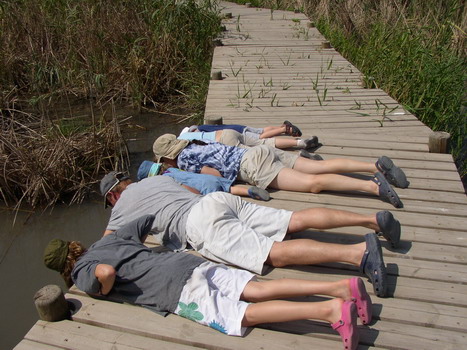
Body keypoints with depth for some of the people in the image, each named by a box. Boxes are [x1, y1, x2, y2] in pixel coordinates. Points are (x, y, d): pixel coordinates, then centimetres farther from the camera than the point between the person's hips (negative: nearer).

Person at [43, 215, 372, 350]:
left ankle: (330, 310, -29)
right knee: (259, 290, -3)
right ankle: (342, 286, -14)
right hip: (191, 262, 7)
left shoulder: (82, 273, 6)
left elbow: (106, 271, -18)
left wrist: (102, 292, 5)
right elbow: (150, 219, 34)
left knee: (248, 314, -13)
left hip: (177, 289, -7)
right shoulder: (108, 238, 26)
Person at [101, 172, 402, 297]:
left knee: (275, 254, -21)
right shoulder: (157, 177, 33)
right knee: (297, 221, -1)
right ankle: (374, 219, -10)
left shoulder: (123, 204, 16)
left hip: (202, 224, -7)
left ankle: (359, 252, -37)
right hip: (221, 199, 8)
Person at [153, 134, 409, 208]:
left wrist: (189, 175, 8)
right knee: (321, 167, 0)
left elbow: (216, 174, -11)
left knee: (313, 183, -20)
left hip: (253, 165, -8)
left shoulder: (183, 159, 1)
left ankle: (373, 185, -32)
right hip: (261, 152, 8)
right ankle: (377, 166, -8)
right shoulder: (193, 143, 25)